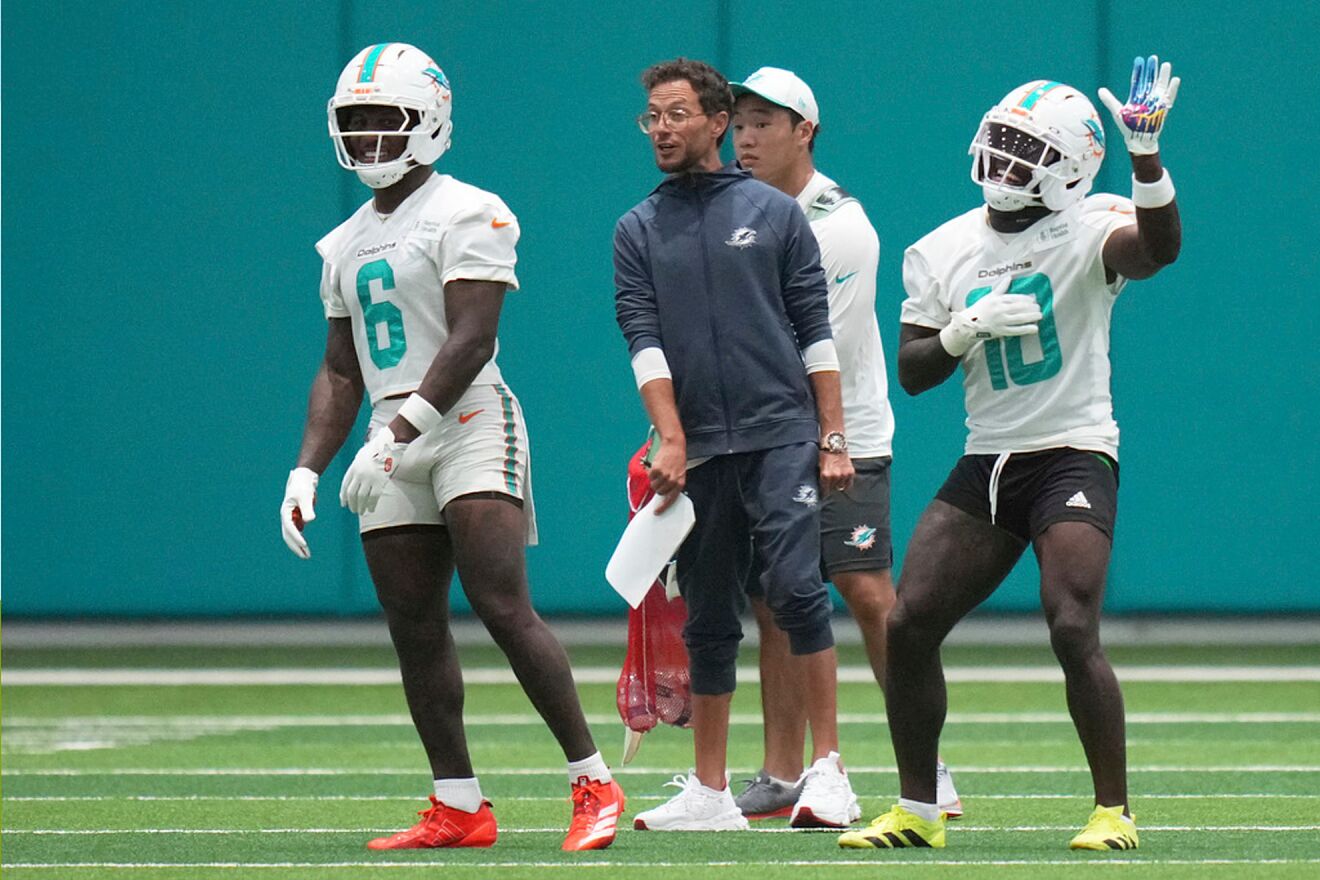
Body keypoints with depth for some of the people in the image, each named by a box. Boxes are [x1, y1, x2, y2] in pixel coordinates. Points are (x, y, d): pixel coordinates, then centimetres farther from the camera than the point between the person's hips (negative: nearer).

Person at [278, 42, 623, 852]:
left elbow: (470, 338, -16)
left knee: (504, 608, -16)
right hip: (396, 445, 8)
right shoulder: (348, 244, 18)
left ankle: (594, 784, -12)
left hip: (468, 422, -8)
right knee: (416, 631, 3)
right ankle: (459, 808, 7)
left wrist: (402, 430, -24)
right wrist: (307, 471, 10)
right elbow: (342, 373, 21)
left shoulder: (467, 216, -6)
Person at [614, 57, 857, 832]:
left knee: (795, 585, -18)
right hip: (699, 449, 3)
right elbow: (644, 341, 2)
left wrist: (834, 439, -2)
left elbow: (816, 332, 5)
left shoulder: (774, 213, 7)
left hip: (781, 434, -3)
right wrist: (671, 440, -11)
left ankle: (830, 768, -15)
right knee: (709, 621, 6)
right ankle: (711, 792, 12)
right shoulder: (638, 232, 12)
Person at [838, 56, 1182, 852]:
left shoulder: (1089, 229, -7)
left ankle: (1114, 811, -7)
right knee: (909, 627, -1)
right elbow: (912, 372, 7)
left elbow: (1159, 247, -30)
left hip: (1073, 457, -5)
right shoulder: (941, 253, 8)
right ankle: (918, 811, 12)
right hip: (986, 462, 6)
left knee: (1073, 630, -20)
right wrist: (970, 327, -11)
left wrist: (1145, 153, -43)